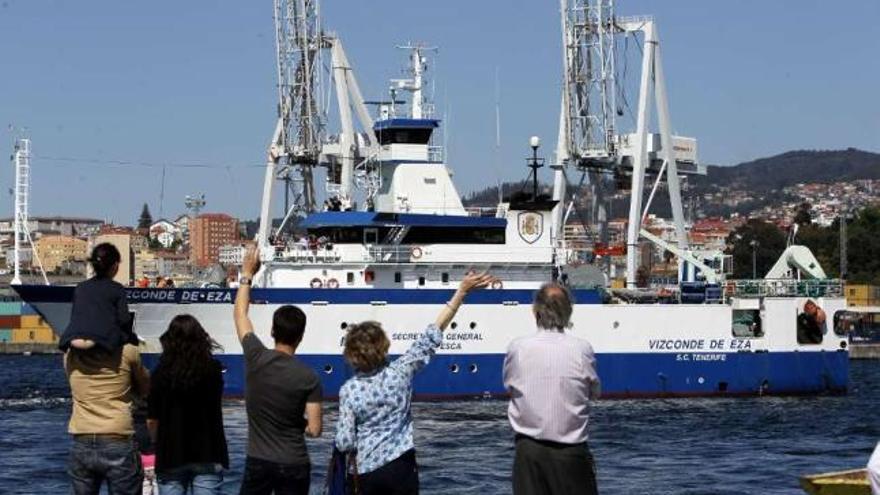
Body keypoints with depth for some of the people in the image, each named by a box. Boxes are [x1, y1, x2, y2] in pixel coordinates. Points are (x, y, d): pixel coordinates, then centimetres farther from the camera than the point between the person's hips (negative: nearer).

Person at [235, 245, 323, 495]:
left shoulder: (256, 359, -7)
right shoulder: (309, 378, -10)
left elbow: (240, 314, 9)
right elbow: (314, 430, -10)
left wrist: (247, 274, 19)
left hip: (258, 462, 1)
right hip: (294, 465, -1)